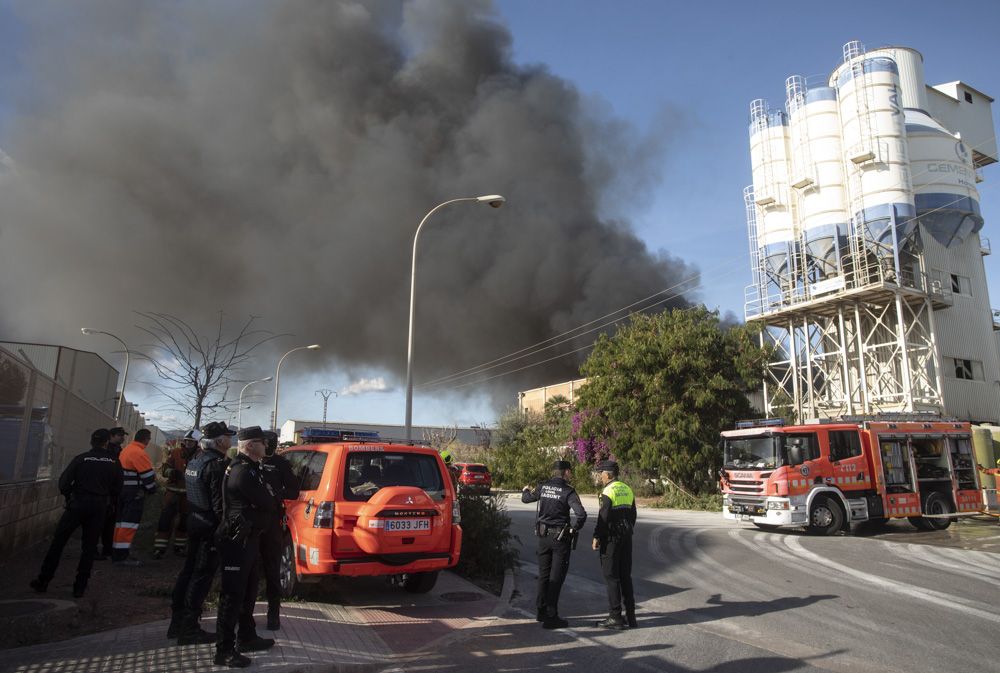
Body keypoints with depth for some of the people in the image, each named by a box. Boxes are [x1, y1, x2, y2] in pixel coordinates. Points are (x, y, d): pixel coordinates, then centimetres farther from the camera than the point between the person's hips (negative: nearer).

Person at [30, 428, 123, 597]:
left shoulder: (81, 459, -5)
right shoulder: (114, 463, -1)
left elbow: (64, 482, -8)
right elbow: (117, 489, 2)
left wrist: (68, 496, 11)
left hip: (77, 505, -1)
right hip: (99, 508, 1)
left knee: (58, 542, 11)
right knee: (89, 547, 9)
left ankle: (43, 581, 14)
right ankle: (80, 586, 11)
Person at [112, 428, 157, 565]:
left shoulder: (126, 450, 13)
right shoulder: (139, 453, -17)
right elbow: (148, 474, -15)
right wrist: (152, 489, 1)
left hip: (122, 491, 10)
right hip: (135, 493, -10)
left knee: (121, 521, 14)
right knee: (130, 523, -7)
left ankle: (116, 553, 22)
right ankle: (121, 556, -8)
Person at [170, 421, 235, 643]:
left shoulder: (195, 460, 9)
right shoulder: (217, 464, -20)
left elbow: (192, 491, 15)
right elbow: (219, 502, -23)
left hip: (194, 521, 9)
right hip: (211, 526, -9)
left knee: (189, 569, 17)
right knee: (202, 575, -1)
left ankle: (177, 621, 25)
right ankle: (189, 629, 4)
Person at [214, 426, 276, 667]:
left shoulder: (249, 468, 13)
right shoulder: (242, 471, -21)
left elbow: (262, 499, 17)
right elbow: (267, 502, -19)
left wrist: (266, 493, -1)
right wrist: (269, 493, -1)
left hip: (247, 538, 11)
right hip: (237, 540, -11)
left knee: (248, 590, 21)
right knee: (233, 594, -2)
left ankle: (247, 637, 34)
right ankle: (224, 650, 6)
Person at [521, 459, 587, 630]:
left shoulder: (542, 487, 1)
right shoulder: (568, 491, -13)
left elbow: (526, 499, 18)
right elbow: (581, 514, -25)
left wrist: (526, 490, 41)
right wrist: (574, 529, -7)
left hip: (543, 537, 5)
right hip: (561, 538, -5)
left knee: (544, 574, 17)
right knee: (556, 577, 2)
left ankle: (541, 610, 27)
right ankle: (551, 617, 5)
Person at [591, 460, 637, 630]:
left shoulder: (608, 492, -14)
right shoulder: (628, 490, 10)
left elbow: (603, 518, -18)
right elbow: (633, 515, 14)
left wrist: (596, 537, -10)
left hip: (611, 538, -8)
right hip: (626, 538, 8)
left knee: (611, 577, -1)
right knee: (625, 576, 13)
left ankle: (615, 618, 2)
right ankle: (630, 616, 17)